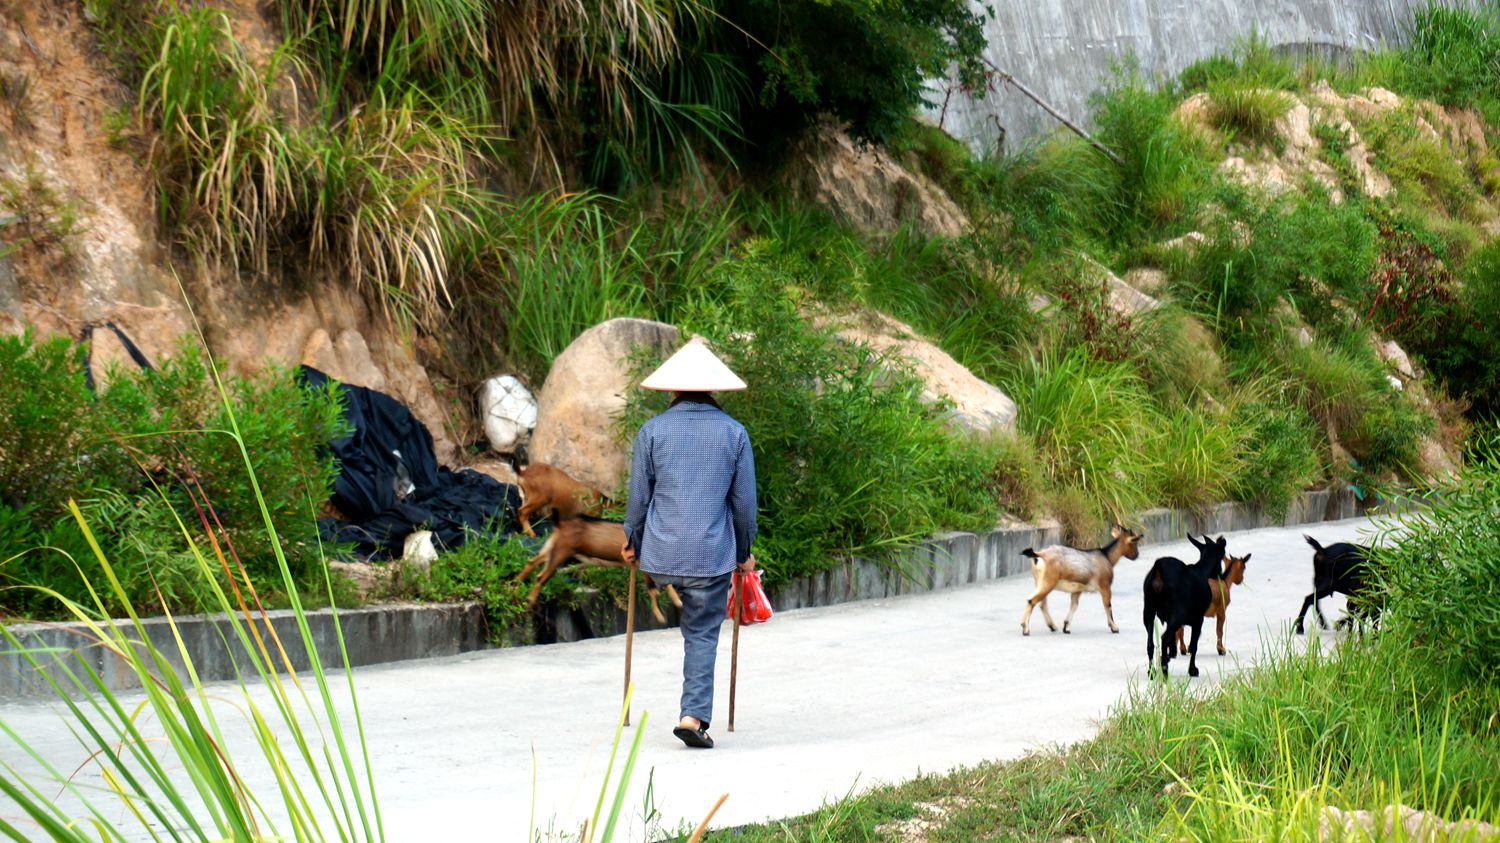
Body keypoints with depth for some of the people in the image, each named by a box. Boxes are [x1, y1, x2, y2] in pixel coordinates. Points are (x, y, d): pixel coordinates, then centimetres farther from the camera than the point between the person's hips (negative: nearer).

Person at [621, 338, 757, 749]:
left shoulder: (652, 431, 0)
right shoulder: (734, 432, 1)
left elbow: (639, 496, 4)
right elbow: (744, 501, 4)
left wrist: (632, 542, 20)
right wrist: (744, 552, 17)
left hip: (662, 553, 1)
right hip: (713, 554, -1)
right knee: (703, 635, 6)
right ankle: (694, 715, -5)